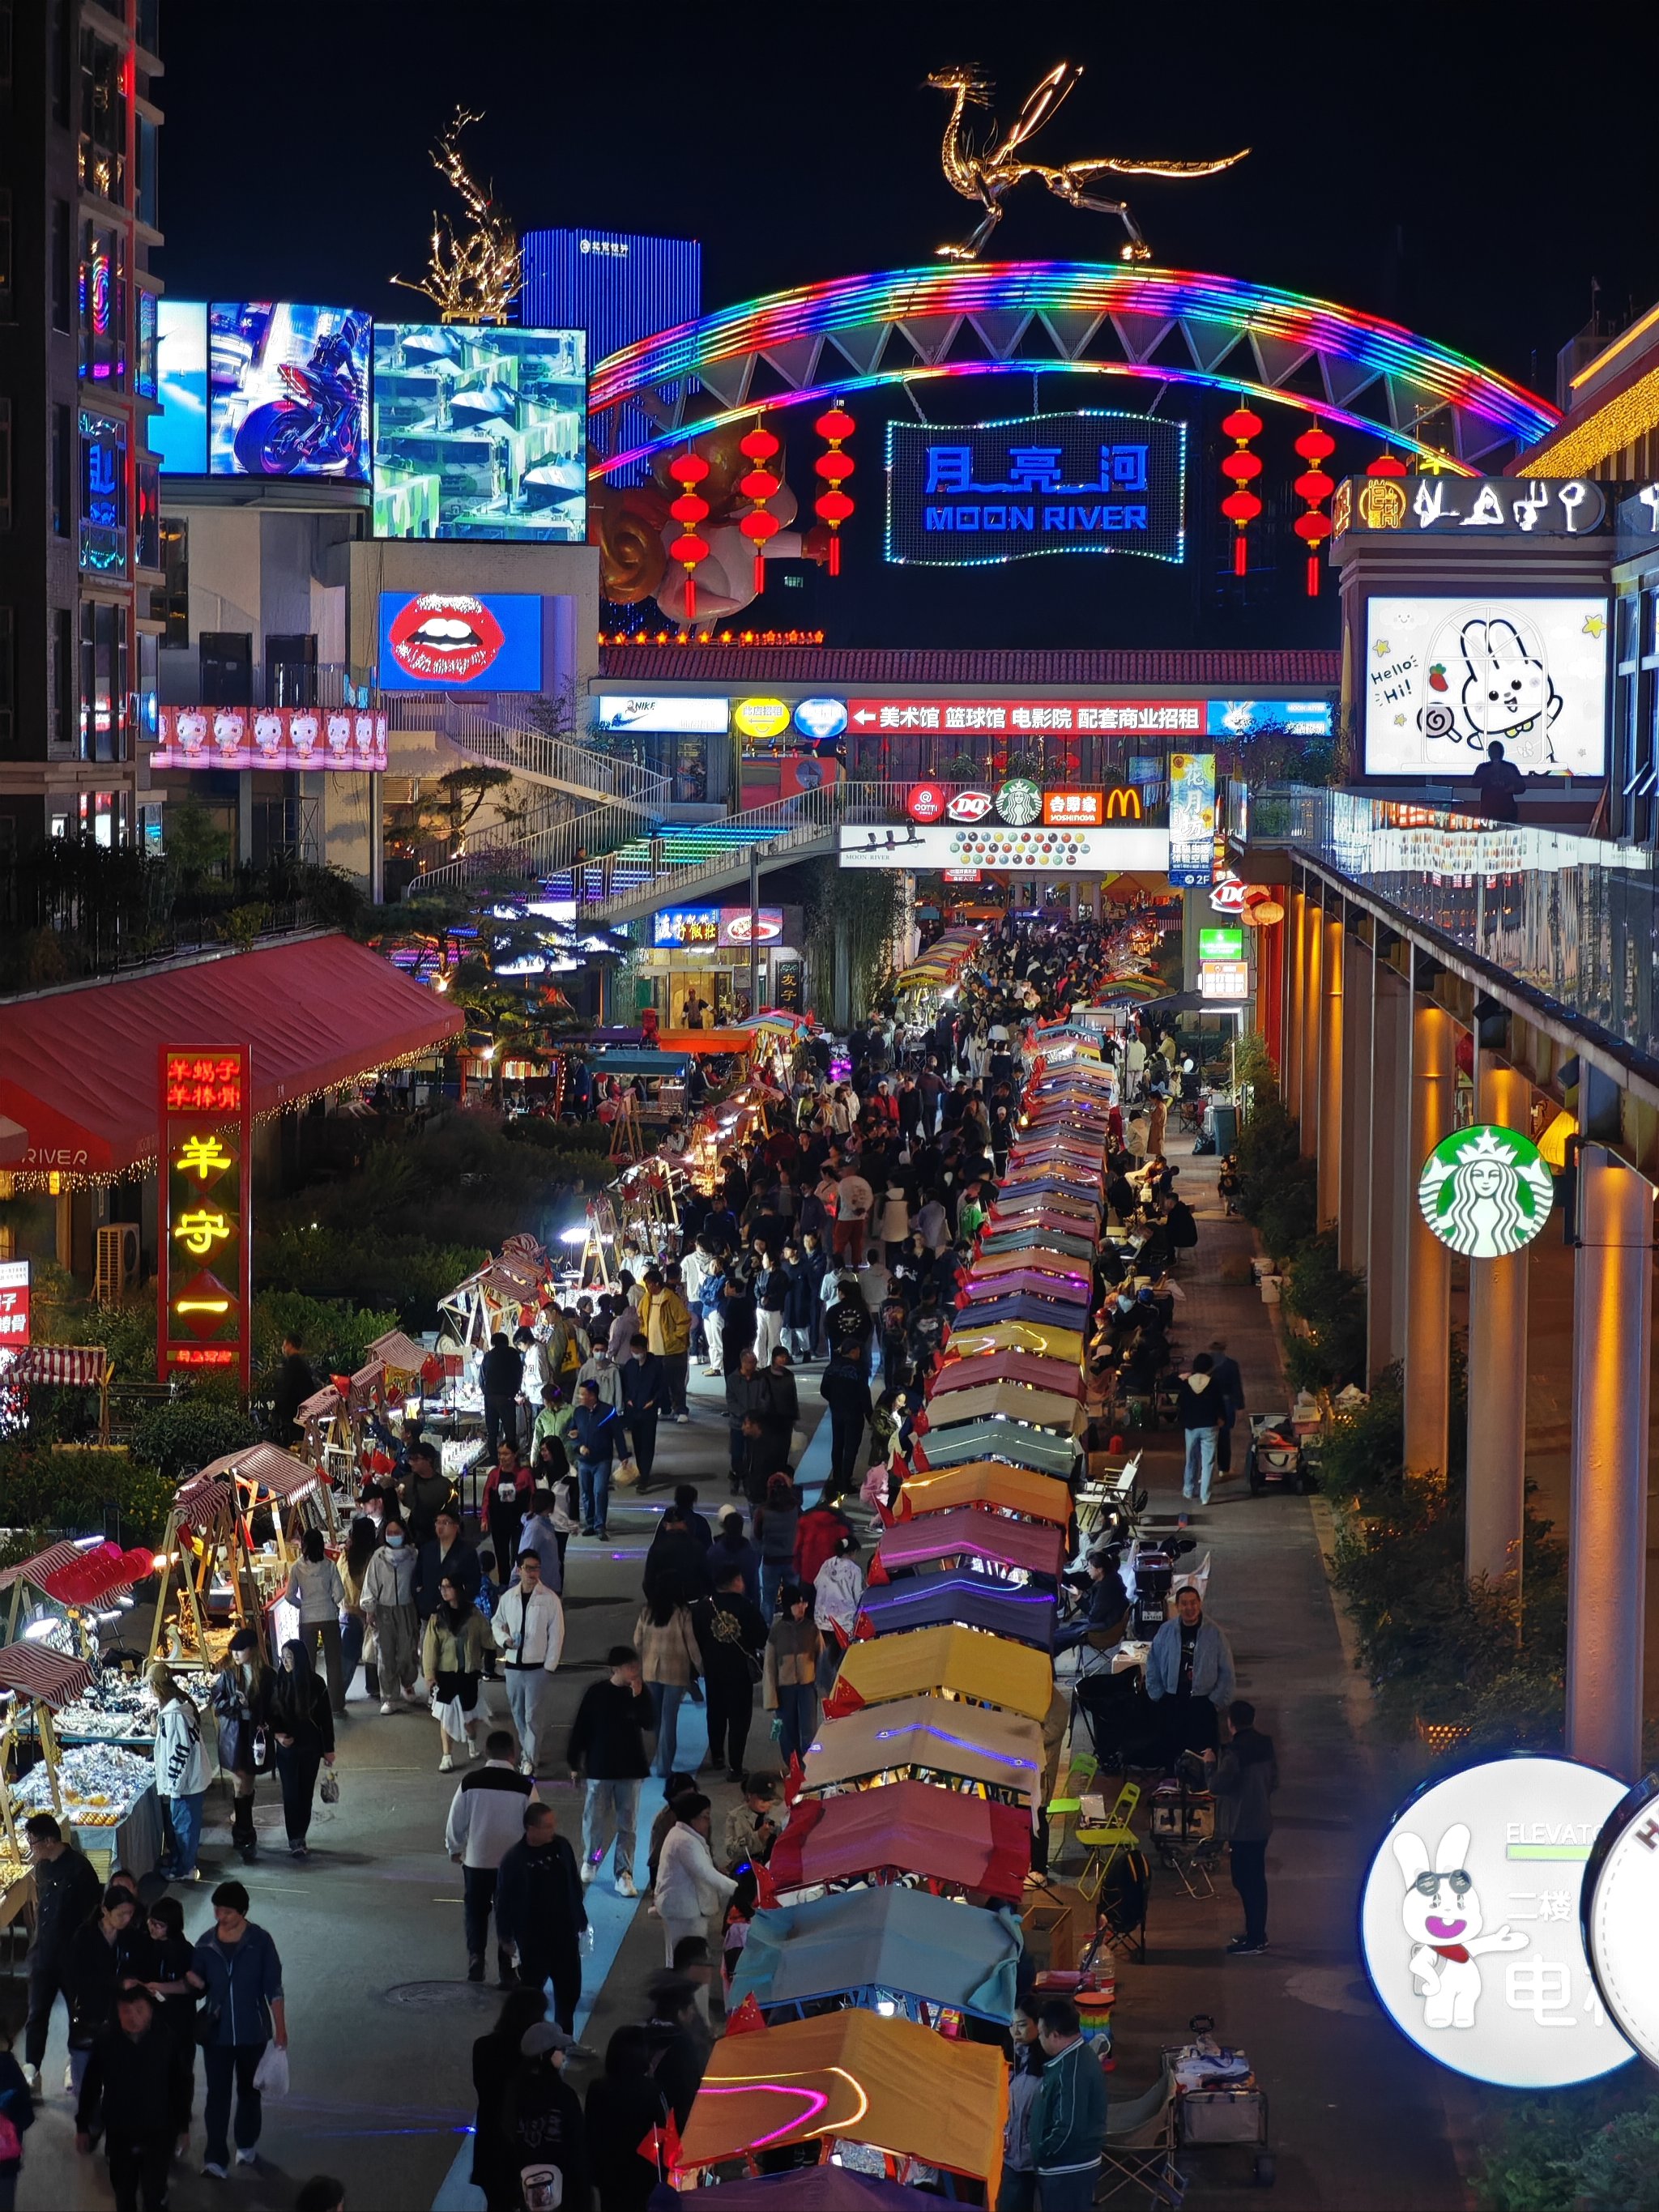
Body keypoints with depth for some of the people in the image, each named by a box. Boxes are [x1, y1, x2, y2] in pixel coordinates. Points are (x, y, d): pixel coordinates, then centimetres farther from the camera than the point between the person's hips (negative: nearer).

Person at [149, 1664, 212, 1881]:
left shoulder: (174, 1715, -27)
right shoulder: (177, 1704, 4)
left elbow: (180, 1753, -26)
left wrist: (173, 1786, -21)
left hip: (185, 1782, -9)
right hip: (189, 1778, 9)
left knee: (183, 1823, 5)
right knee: (176, 1821, 23)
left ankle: (184, 1869, 17)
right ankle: (179, 1857, 38)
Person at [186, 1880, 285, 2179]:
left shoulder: (259, 1941, -11)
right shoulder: (207, 1943, -4)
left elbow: (273, 1988, -7)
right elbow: (199, 1985, 2)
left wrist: (280, 2028, -7)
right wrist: (194, 1981, -22)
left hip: (252, 2031, -1)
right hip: (217, 2032, 1)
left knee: (249, 2090, 16)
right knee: (217, 2095, -1)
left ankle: (247, 2146, 36)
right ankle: (216, 2159, 0)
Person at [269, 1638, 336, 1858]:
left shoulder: (315, 1684, -6)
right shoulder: (278, 1683, -4)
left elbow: (326, 1718, -1)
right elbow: (271, 1714, 5)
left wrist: (328, 1749, -2)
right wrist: (277, 1733, -13)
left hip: (310, 1748, 0)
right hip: (287, 1747, 0)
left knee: (306, 1793, 7)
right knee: (291, 1794, -3)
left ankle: (299, 1838, 17)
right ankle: (296, 1841, 1)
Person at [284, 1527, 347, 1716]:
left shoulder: (297, 1568, -6)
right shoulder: (329, 1566, -7)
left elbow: (290, 1596, -4)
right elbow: (339, 1593, -8)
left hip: (307, 1618, 0)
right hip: (329, 1617, 0)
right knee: (333, 1662, 7)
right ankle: (337, 1705, 9)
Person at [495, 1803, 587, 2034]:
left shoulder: (562, 1847, -4)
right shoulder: (515, 1859, -17)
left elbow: (575, 1886, 8)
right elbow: (504, 1900, -9)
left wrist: (580, 1920, 12)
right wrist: (505, 1935, -5)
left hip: (565, 1933, 4)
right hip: (533, 1939, -4)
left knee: (569, 1988, 13)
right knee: (532, 1989, 9)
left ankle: (564, 2038, 30)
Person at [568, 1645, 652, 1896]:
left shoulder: (639, 1691, -1)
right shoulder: (596, 1692, -7)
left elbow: (648, 1723, -14)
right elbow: (580, 1729, -2)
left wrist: (637, 1697, -25)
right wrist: (575, 1765, 0)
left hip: (630, 1768, 1)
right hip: (599, 1768, -1)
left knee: (628, 1824, 2)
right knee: (594, 1818, 8)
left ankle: (624, 1874, 7)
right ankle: (590, 1861, 32)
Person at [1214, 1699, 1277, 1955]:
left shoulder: (1235, 1751, -19)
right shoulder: (1265, 1745, 6)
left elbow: (1219, 1785, -22)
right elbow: (1274, 1781, 15)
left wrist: (1211, 1764, -6)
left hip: (1242, 1827, -8)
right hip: (1262, 1823, 8)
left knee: (1245, 1881, -2)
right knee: (1256, 1880, 17)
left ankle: (1254, 1939, 0)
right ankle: (1258, 1934, 25)